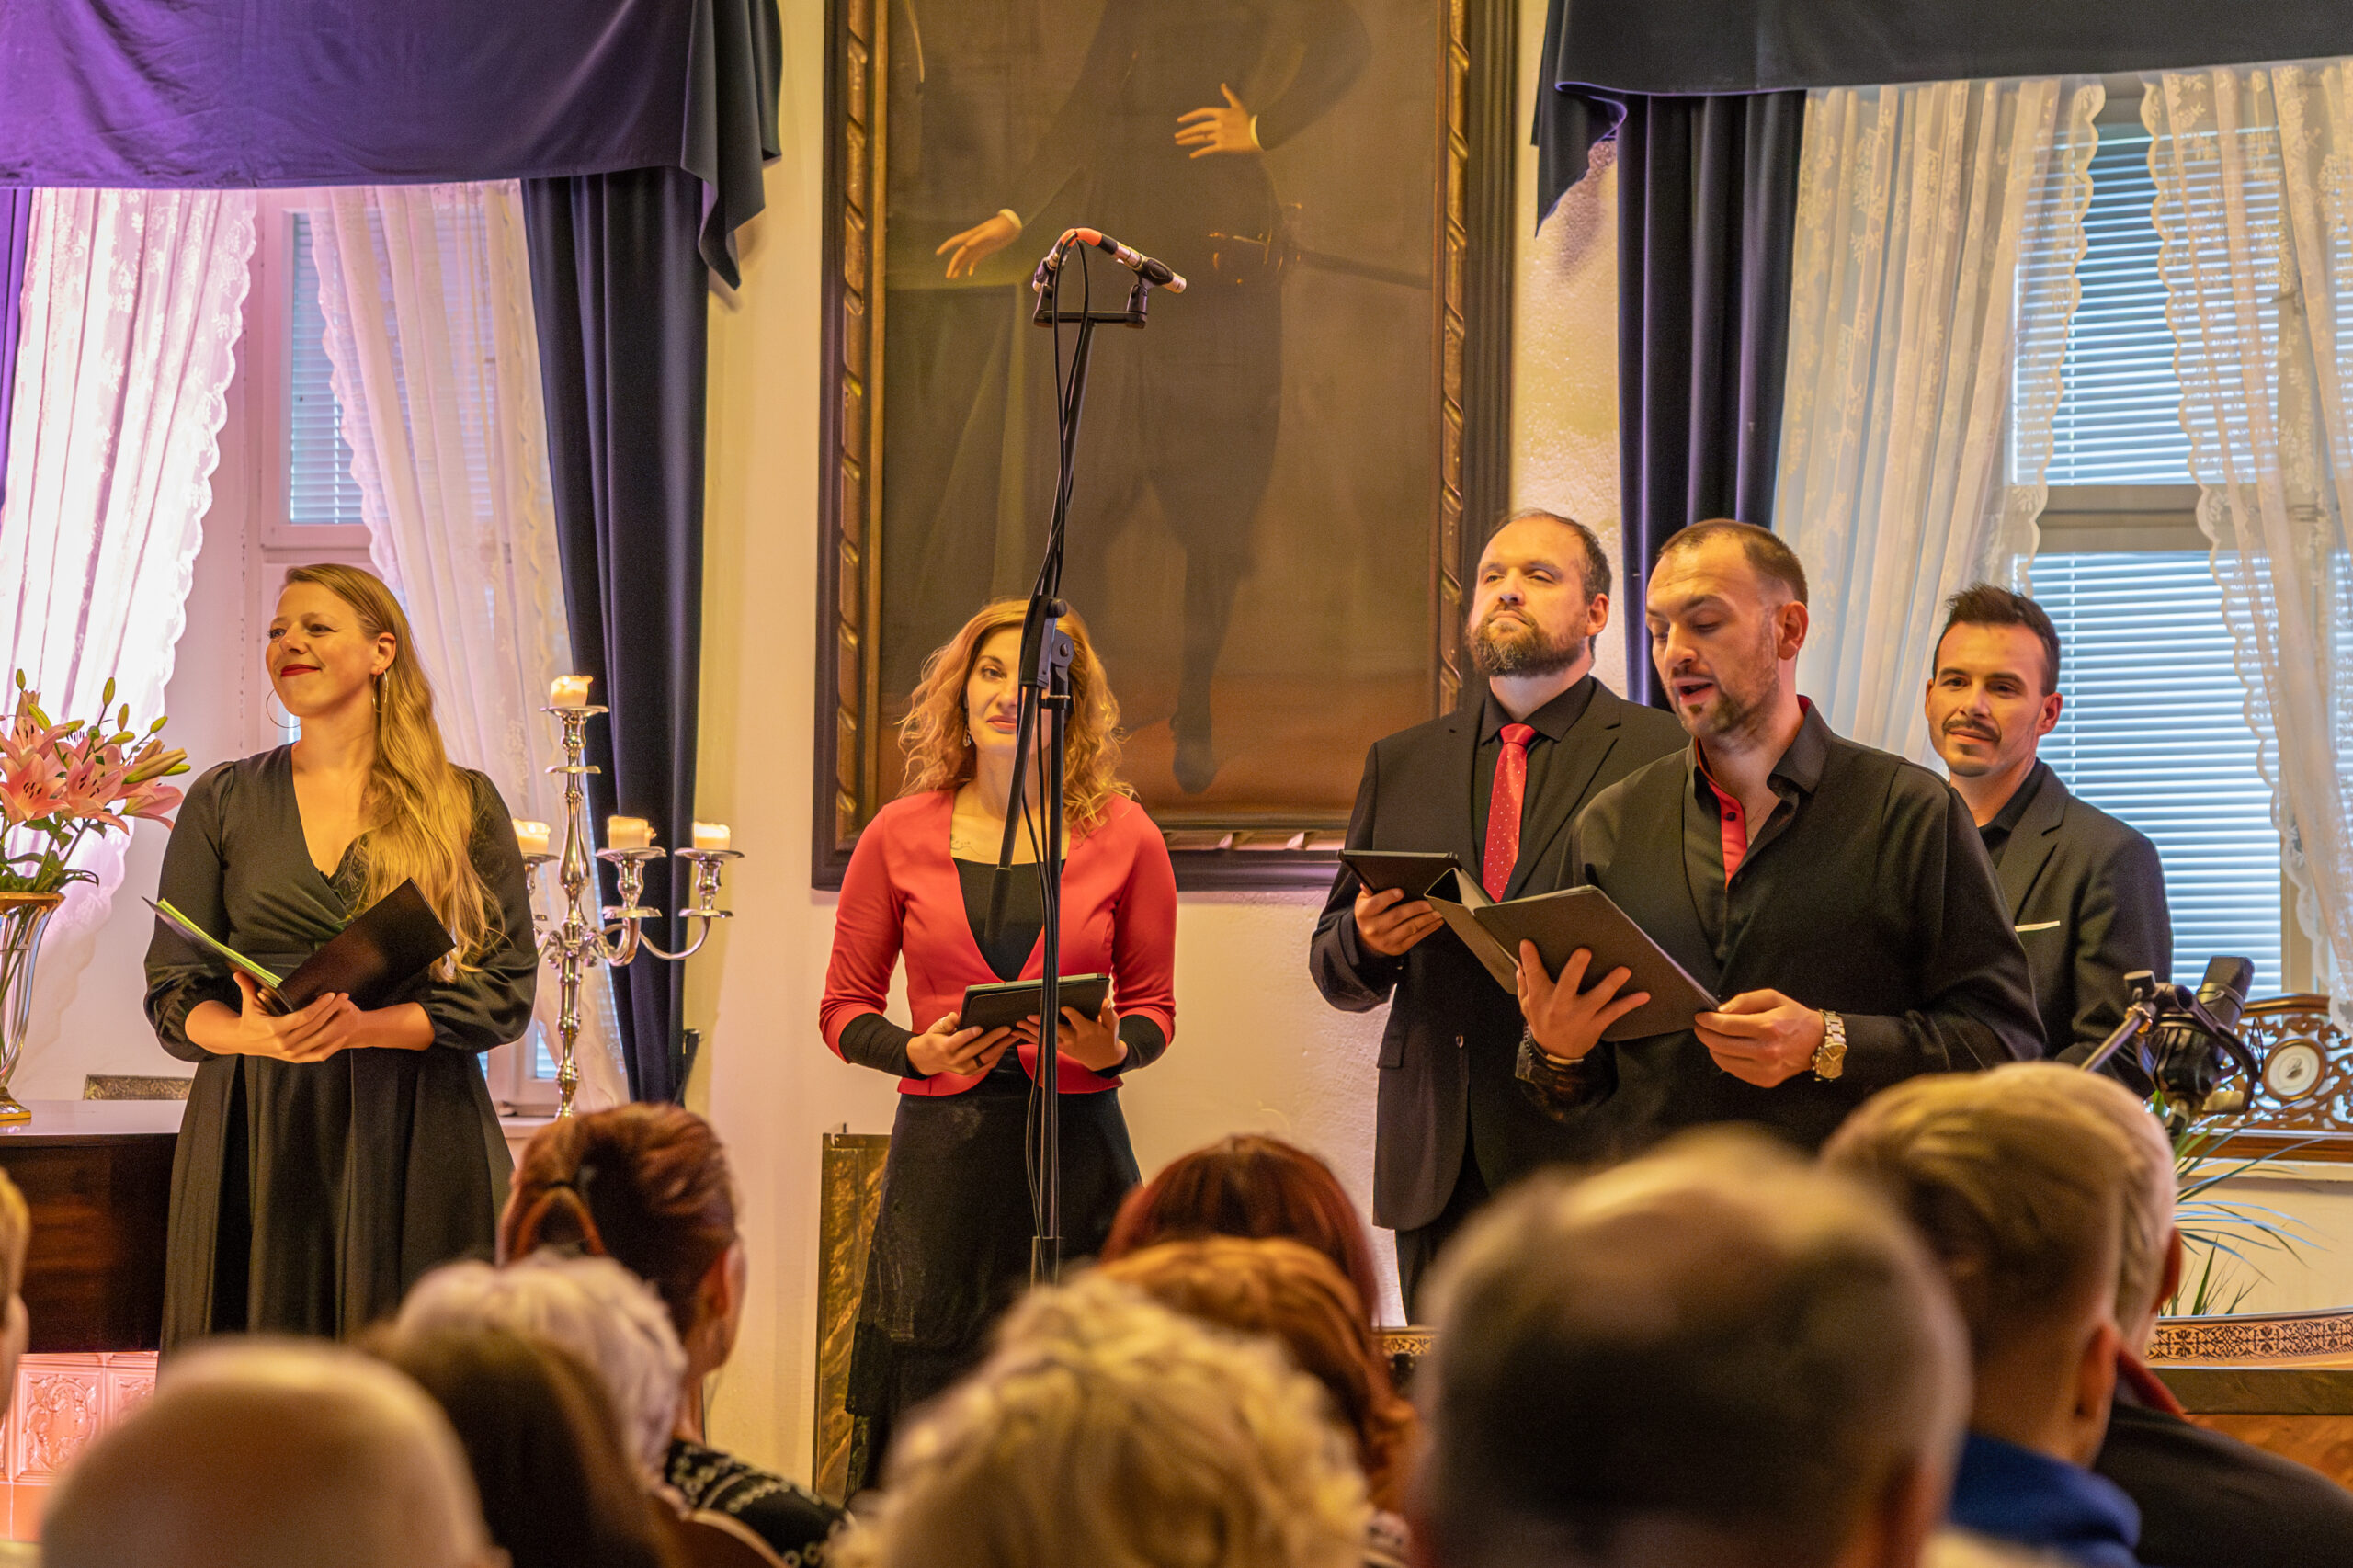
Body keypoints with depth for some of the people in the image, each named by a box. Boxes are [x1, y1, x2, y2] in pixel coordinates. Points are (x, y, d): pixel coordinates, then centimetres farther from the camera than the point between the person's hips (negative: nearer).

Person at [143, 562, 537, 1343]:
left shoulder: (463, 804, 6)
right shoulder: (222, 802, 10)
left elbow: (506, 991, 1)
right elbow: (171, 991, 8)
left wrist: (362, 1026, -14)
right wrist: (253, 1034, -15)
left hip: (413, 1139, -1)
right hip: (256, 1136, 1)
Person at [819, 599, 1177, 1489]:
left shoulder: (1123, 838, 5)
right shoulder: (900, 837, 6)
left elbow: (1153, 1008, 12)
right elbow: (843, 1010, 11)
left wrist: (1112, 1049, -10)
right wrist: (915, 1050, -9)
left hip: (1076, 1147, 0)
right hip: (942, 1150, 0)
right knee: (926, 1415, -1)